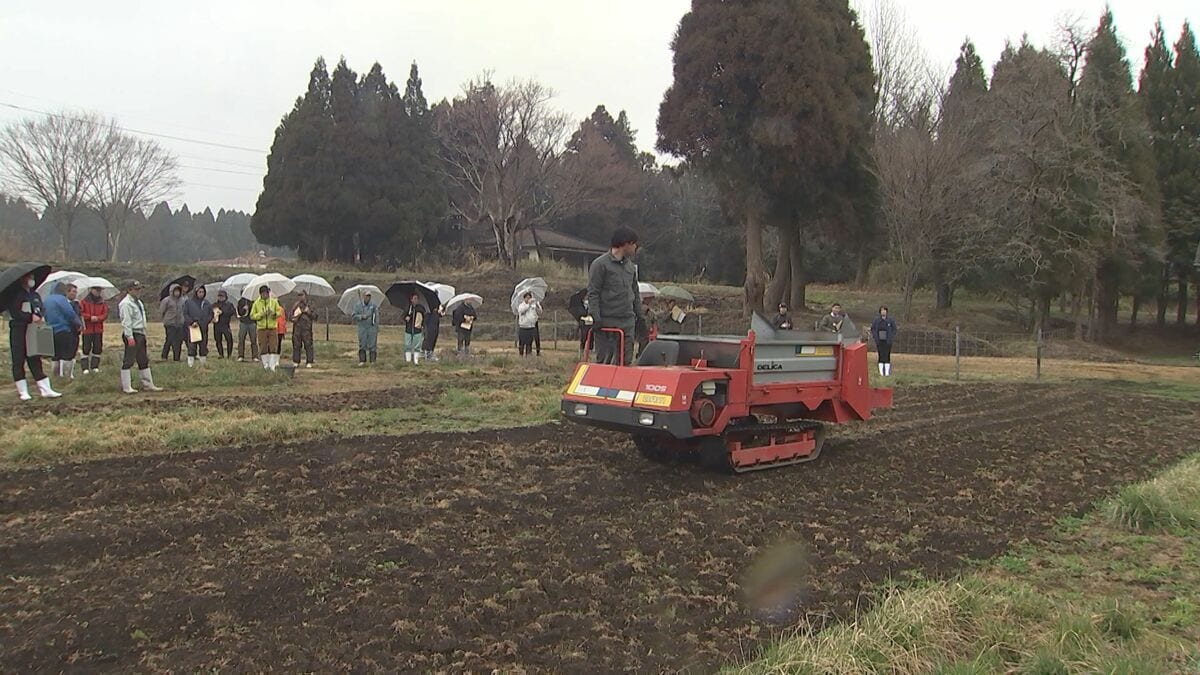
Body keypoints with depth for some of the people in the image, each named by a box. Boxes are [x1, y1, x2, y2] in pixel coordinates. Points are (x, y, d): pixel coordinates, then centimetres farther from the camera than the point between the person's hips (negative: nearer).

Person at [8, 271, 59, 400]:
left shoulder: (35, 295, 15)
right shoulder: (15, 295, -6)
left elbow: (43, 309, 10)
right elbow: (15, 313, -14)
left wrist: (41, 316, -11)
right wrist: (31, 318, -20)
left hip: (33, 332, 6)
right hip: (18, 331, -6)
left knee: (35, 360, 7)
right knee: (19, 361, 0)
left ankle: (45, 389, 5)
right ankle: (23, 392, 3)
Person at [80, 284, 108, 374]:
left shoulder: (102, 302, 9)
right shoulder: (84, 301, 0)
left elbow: (105, 314, 5)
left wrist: (98, 318, -13)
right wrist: (90, 317, -17)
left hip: (98, 329, 3)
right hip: (87, 329, -3)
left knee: (97, 348, 5)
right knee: (86, 348, -2)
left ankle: (95, 366, 14)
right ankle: (85, 368, 1)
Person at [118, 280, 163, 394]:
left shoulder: (138, 302, 17)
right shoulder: (126, 303, -12)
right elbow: (126, 321, -18)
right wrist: (130, 337, -23)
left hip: (140, 334, 10)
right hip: (132, 334, -10)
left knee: (144, 361, 13)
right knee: (129, 361, -5)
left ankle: (148, 384, 20)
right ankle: (126, 387, -1)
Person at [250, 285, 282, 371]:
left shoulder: (274, 302, 5)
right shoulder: (256, 303, 4)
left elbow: (279, 311, 5)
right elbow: (252, 315, 3)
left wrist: (274, 313, -15)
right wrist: (261, 314, -13)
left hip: (273, 328, 0)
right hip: (261, 328, 0)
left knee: (273, 347, -6)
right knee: (263, 348, 1)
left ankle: (272, 365, -4)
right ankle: (266, 365, 11)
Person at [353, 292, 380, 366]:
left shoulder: (374, 305, 5)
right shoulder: (358, 305, 5)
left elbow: (377, 316, 6)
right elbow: (354, 316, 2)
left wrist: (377, 328, 0)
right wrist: (361, 316, -15)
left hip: (372, 327, 0)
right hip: (362, 328, 0)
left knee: (372, 344, -2)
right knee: (362, 345, 0)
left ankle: (373, 361, 2)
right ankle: (362, 361, 4)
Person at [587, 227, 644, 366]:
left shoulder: (630, 266, 16)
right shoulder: (600, 264, -7)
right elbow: (592, 293, -9)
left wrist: (639, 314, 18)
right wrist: (596, 318, -16)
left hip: (628, 322, 7)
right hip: (607, 322, -7)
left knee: (626, 362, 7)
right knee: (605, 362, -3)